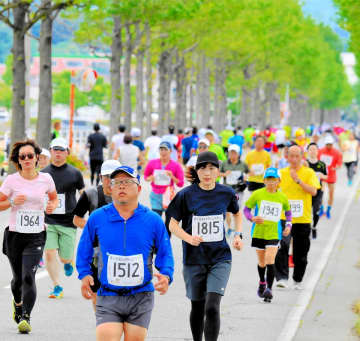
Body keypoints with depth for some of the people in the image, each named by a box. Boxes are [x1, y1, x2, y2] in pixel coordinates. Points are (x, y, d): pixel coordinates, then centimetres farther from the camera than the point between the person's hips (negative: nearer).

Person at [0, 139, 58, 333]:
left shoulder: (45, 179, 2)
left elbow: (54, 197, 20)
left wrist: (52, 205, -2)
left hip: (36, 237, 0)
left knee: (28, 276, -17)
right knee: (18, 277, 11)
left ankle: (25, 318, -15)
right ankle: (17, 302, 44)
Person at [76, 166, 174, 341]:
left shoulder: (153, 220, 1)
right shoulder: (97, 218, 1)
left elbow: (165, 253, 8)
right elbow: (84, 248, 15)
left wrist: (166, 276, -10)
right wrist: (85, 274, 2)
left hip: (141, 299, 1)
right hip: (108, 299, -1)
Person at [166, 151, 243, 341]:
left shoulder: (226, 193, 1)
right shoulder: (186, 195, -5)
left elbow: (237, 213, 22)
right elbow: (173, 225, -1)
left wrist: (238, 235, 7)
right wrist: (189, 238, -19)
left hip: (220, 258, 0)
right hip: (194, 259, 0)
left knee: (212, 307, -15)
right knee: (197, 307, 11)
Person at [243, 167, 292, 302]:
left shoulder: (282, 197, 3)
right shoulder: (257, 194, -2)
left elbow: (288, 212, 20)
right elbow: (246, 209, 4)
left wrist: (288, 225, 5)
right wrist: (252, 218, -15)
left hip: (274, 234, -1)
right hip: (258, 232, 1)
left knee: (270, 262, -15)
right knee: (261, 262, 13)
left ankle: (269, 289, -10)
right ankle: (262, 283, 40)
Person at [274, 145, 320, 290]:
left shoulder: (309, 173, 1)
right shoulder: (282, 173, 6)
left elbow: (313, 191, -12)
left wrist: (298, 180, -20)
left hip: (303, 219, 0)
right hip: (284, 217, 0)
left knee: (301, 252, 8)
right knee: (282, 247, -19)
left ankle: (298, 280, 24)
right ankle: (282, 278, -18)